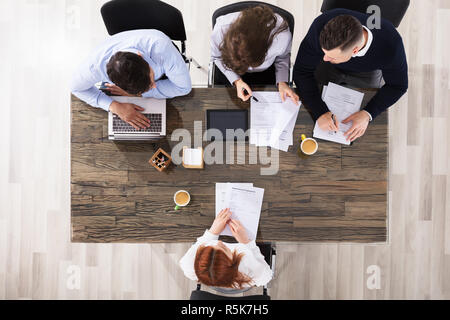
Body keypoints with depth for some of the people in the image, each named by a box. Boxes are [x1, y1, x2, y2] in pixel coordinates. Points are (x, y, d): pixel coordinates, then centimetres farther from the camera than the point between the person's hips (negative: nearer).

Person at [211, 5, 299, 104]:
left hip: (265, 73, 0)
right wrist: (236, 80, -26)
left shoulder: (283, 36, -38)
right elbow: (217, 57, -14)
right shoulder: (221, 29, -38)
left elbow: (282, 58, -10)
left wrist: (282, 82, -26)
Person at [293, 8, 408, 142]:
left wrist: (367, 114, -37)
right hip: (329, 68, 1)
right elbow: (302, 72, -31)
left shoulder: (391, 44, -41)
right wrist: (320, 113, -41)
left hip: (367, 72, 0)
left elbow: (397, 85, -22)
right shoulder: (320, 27, -42)